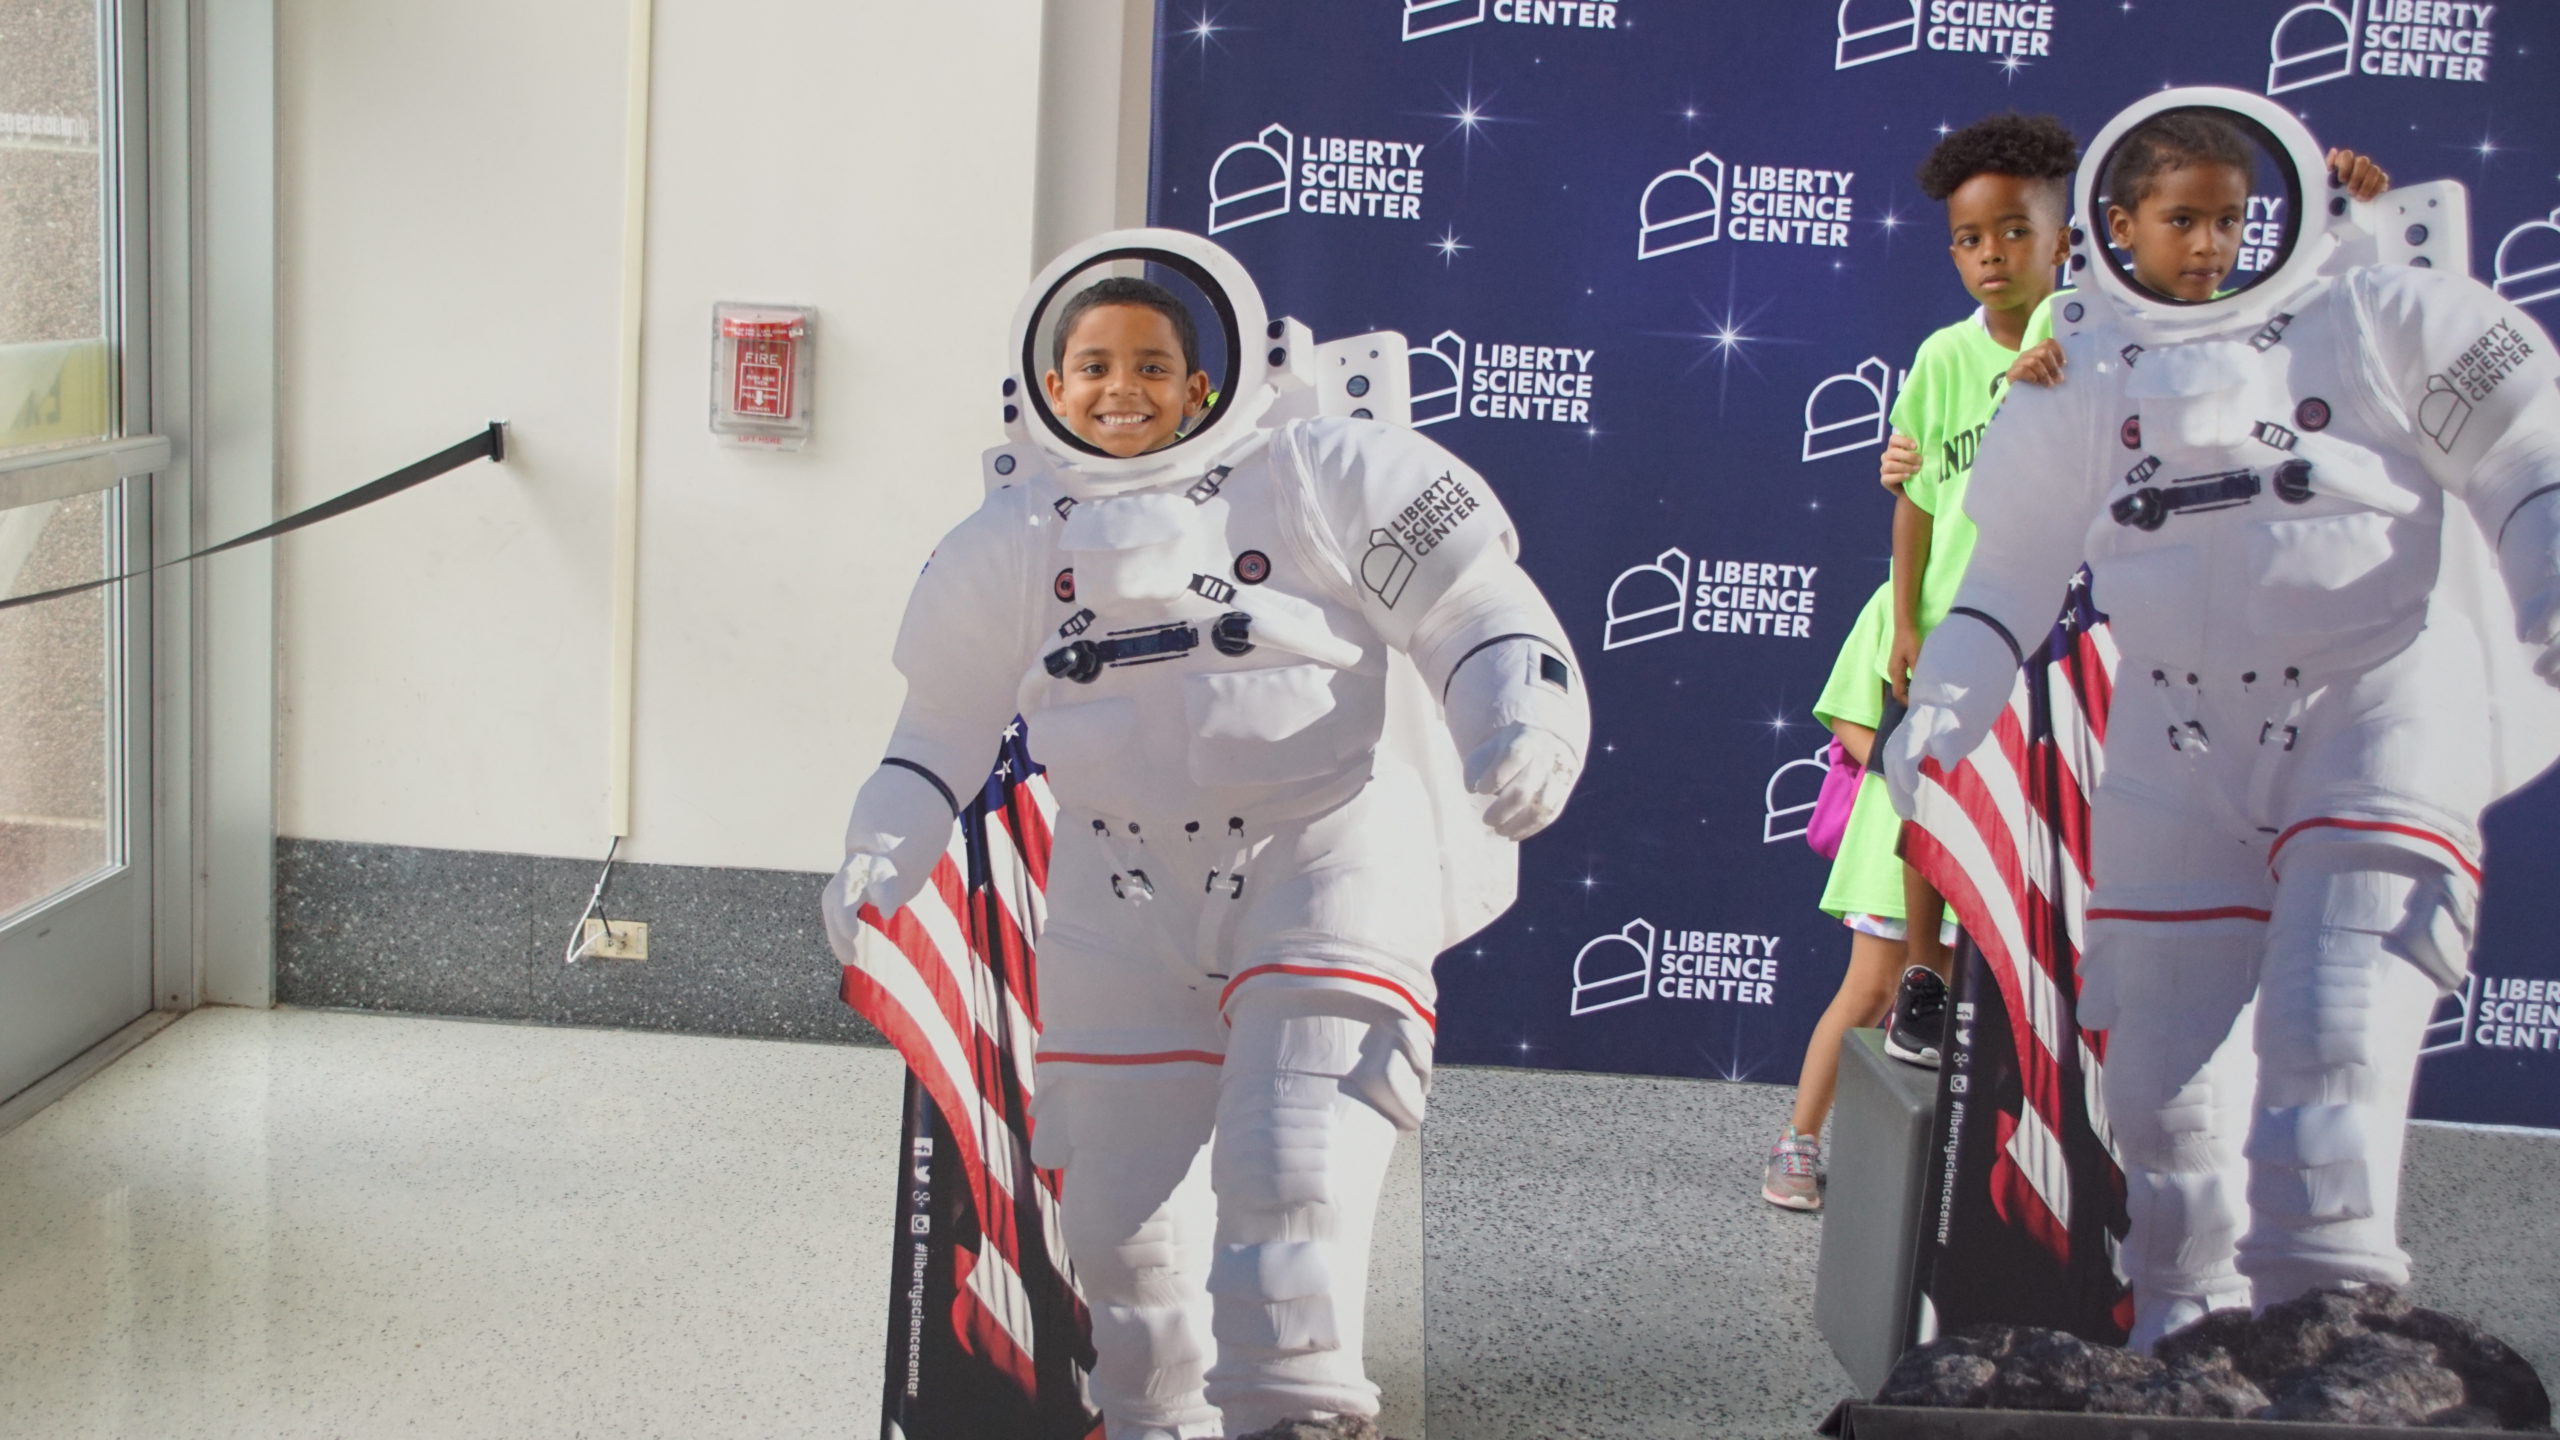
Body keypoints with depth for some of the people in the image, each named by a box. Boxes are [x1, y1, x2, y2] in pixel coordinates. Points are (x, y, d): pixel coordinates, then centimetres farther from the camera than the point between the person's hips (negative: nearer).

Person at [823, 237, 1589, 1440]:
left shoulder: (1322, 478, -3)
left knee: (1292, 1163, -17)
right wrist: (879, 857, 6)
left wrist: (1519, 729, -23)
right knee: (1122, 1201, 9)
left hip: (1325, 855, -4)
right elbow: (943, 726, 18)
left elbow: (1481, 616, -5)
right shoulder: (1009, 545, 10)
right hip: (1128, 893, 4)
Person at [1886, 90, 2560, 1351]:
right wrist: (1938, 715, 0)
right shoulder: (2078, 391, 12)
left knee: (2329, 1035, -18)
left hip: (2375, 715, -3)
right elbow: (2007, 576, 12)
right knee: (2164, 1067, 3)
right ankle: (2187, 1347, 17)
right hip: (2181, 745, 3)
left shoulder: (2374, 321, 5)